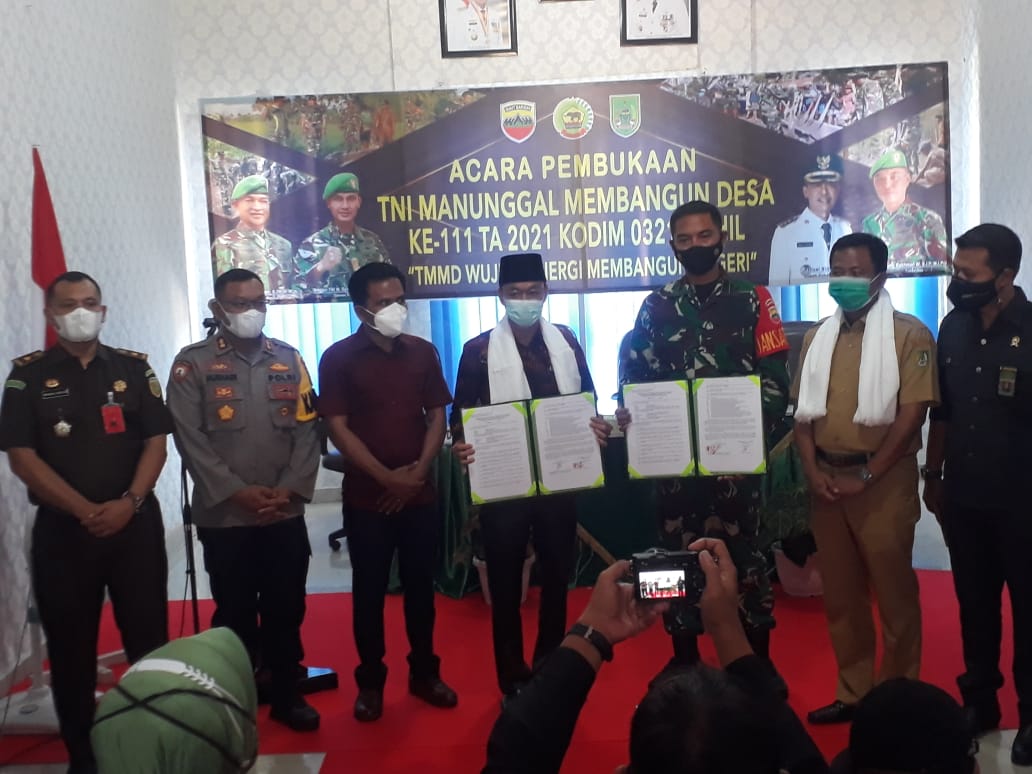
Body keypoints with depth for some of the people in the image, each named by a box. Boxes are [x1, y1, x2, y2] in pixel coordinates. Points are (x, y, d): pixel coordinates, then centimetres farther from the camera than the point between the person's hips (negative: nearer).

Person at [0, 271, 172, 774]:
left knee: (149, 637, 4)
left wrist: (129, 502, -13)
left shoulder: (133, 368, 5)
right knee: (71, 646, 7)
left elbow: (156, 442, 3)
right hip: (62, 529, 0)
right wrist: (86, 511, -14)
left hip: (135, 522, 1)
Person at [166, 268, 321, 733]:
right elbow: (191, 439, -8)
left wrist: (289, 489, -8)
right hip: (224, 516, -2)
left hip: (286, 515, 2)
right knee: (235, 614, 9)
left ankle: (286, 695, 23)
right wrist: (238, 492, -14)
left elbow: (307, 431, 4)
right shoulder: (193, 364, -1)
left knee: (286, 610, 9)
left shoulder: (289, 360, 8)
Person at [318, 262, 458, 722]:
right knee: (369, 592, 6)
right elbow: (338, 429, -9)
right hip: (367, 497, -3)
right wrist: (386, 477, -14)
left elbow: (437, 416, 6)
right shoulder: (338, 358, -5)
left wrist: (419, 471, -8)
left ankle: (424, 672, 26)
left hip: (420, 494, 3)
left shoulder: (423, 352, 5)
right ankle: (370, 681, 19)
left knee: (420, 586, 12)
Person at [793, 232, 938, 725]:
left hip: (883, 481, -5)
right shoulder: (817, 337, 11)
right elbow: (803, 410, 11)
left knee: (893, 591, 5)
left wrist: (866, 476, -15)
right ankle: (853, 692, 26)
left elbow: (913, 413, -12)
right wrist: (812, 470, -4)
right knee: (839, 592, 12)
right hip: (825, 481, 5)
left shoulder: (908, 333, -5)